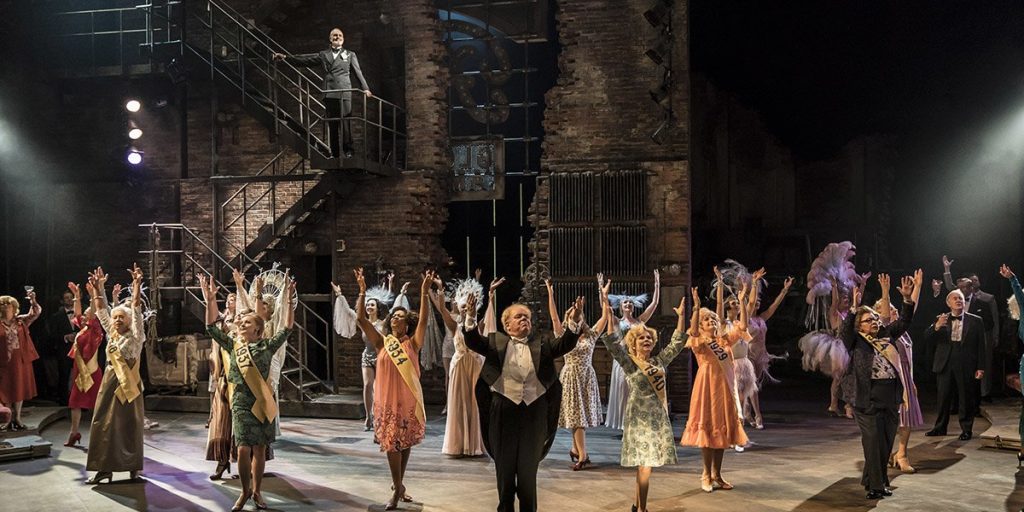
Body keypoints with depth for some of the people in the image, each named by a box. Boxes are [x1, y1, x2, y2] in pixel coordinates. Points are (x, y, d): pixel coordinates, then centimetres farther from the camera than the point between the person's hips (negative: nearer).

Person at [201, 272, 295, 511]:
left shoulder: (267, 346, 2)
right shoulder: (233, 345, 6)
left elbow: (287, 328, -6)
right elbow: (211, 327, 1)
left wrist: (288, 301, -16)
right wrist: (211, 300, -10)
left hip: (263, 402, 0)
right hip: (241, 403, 0)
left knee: (259, 449, 7)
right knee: (243, 449, -7)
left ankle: (257, 491, 20)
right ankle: (245, 491, 11)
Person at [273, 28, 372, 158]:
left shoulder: (350, 55, 15)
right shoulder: (323, 55, 18)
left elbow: (358, 72, 11)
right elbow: (304, 60, 14)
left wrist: (365, 88, 1)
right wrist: (285, 57, 6)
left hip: (345, 93, -2)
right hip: (329, 94, 2)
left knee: (346, 122, -8)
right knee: (331, 124, 1)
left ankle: (348, 150, -4)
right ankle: (333, 151, 4)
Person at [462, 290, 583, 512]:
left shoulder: (541, 345, 9)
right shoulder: (496, 342, 6)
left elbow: (564, 344, -5)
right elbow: (473, 342, -8)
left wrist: (574, 323, -23)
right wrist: (471, 318, -26)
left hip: (534, 412, 1)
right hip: (503, 412, -1)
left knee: (529, 467, 9)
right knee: (504, 466, 10)